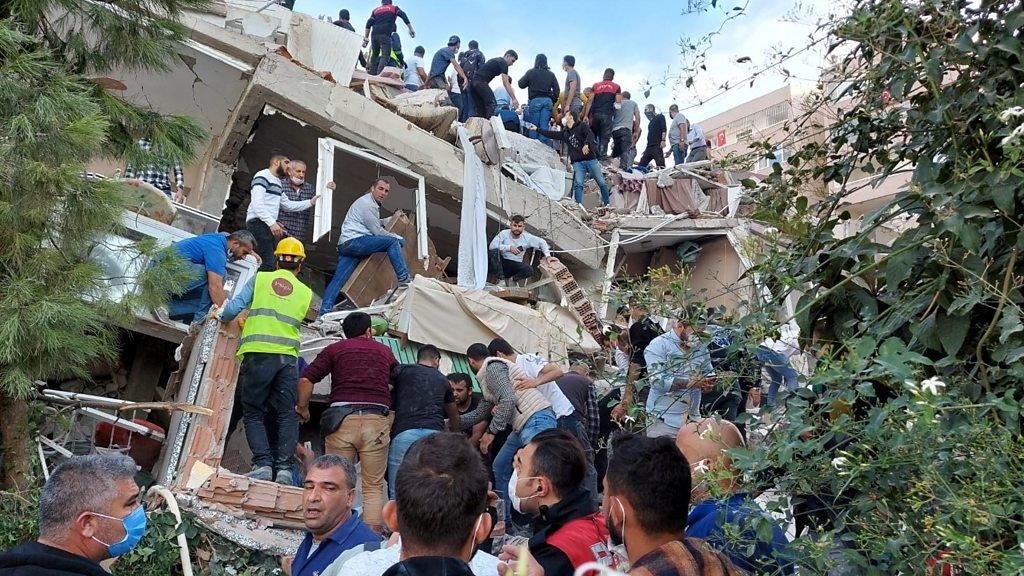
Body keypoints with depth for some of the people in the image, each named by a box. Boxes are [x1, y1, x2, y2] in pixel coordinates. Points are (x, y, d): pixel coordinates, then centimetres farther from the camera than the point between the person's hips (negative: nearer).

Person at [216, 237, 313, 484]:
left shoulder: (260, 278, 7)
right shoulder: (306, 292, 14)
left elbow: (234, 308, 0)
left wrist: (221, 315, 23)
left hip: (257, 354, -2)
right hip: (288, 356, 2)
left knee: (253, 414, 7)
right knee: (287, 414, 7)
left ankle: (263, 464, -6)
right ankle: (284, 468, -2)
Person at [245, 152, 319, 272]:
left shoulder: (277, 182, 25)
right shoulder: (262, 176, -6)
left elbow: (288, 205, 30)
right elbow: (257, 203, -17)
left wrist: (310, 202, 24)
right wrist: (272, 222, -24)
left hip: (269, 225, 10)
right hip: (258, 223, -10)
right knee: (266, 266, -20)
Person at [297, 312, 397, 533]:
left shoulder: (335, 349, 13)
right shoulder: (385, 351, 18)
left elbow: (306, 379, 3)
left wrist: (302, 408, 16)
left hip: (341, 418, 0)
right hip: (377, 418, 1)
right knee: (374, 487, 6)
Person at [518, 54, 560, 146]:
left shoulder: (531, 72, 1)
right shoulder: (551, 74, 10)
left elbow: (521, 84, 7)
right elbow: (557, 90, 9)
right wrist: (553, 102, 17)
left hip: (535, 100, -3)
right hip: (548, 100, 3)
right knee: (544, 126, 0)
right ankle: (545, 144, -7)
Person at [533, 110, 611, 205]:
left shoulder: (582, 126, 3)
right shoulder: (565, 133, 19)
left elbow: (590, 134, -13)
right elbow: (551, 134, 26)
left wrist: (586, 144, -32)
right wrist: (537, 129, 28)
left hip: (591, 159, -4)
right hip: (577, 162, 4)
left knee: (602, 183, -1)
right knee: (578, 184, -14)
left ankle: (607, 204, 10)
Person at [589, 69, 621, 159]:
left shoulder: (595, 86, 16)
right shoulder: (616, 87, 11)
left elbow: (590, 102, 7)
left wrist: (587, 116, 4)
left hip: (595, 114, 2)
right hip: (607, 114, -2)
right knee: (605, 138, -3)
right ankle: (601, 157, -13)